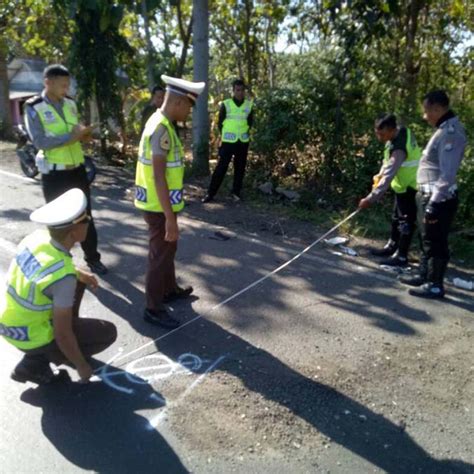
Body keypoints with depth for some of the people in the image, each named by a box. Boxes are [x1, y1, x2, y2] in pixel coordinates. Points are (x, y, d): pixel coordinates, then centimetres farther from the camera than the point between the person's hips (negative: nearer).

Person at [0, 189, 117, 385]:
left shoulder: (38, 236, -12)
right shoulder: (63, 277, -33)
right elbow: (62, 334, -25)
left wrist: (78, 274, 5)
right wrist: (81, 366, -9)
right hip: (31, 338, -7)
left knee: (77, 281, 16)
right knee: (108, 333, 2)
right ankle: (35, 364, 2)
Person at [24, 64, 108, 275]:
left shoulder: (69, 103, 6)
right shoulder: (34, 108, -11)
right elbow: (39, 141, -20)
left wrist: (83, 134, -8)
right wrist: (70, 136, -26)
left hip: (77, 169, 5)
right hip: (54, 173, -5)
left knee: (85, 215, 12)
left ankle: (92, 258, 25)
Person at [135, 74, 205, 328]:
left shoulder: (159, 122, 8)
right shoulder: (162, 129, -23)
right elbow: (159, 177, -27)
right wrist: (170, 218, -26)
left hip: (160, 204, 10)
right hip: (160, 206, -10)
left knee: (167, 250, 24)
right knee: (160, 255, 3)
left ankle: (170, 290, 43)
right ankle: (153, 309, 17)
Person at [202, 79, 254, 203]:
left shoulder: (249, 105, 4)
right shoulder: (226, 104, -4)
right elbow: (220, 122, 2)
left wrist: (244, 133, 7)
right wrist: (224, 135, 4)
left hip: (243, 142, 3)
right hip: (228, 141, -3)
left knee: (240, 168, 9)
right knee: (221, 167, -4)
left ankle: (236, 192, 22)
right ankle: (210, 193, 1)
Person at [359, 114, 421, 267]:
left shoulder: (399, 149, -35)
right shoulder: (401, 131, -5)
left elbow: (388, 176, -38)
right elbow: (389, 163, 9)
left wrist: (371, 198, -39)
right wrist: (380, 174, 0)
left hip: (410, 187, -10)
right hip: (403, 183, 10)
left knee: (406, 221, -1)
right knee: (396, 217, 22)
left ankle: (401, 256, 9)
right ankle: (392, 246, 38)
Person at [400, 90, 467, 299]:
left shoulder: (451, 131, -19)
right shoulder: (444, 129, 13)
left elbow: (447, 173, -25)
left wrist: (434, 204, -25)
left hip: (439, 198, -10)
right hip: (430, 195, 10)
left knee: (435, 242, -1)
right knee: (427, 239, 20)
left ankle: (435, 285, 10)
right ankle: (424, 275, 33)